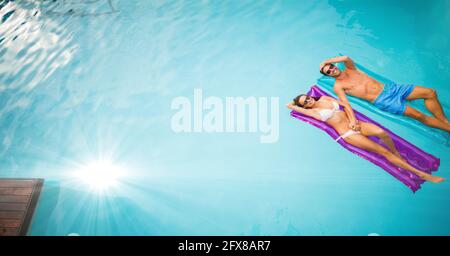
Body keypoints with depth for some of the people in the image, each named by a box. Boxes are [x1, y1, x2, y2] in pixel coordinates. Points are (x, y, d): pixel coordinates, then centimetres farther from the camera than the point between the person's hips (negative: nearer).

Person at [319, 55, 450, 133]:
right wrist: (352, 119, -32)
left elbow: (346, 58, -8)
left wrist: (326, 61, 4)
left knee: (430, 92, -3)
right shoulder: (338, 86, -2)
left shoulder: (350, 69, 14)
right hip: (381, 101, -6)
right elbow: (345, 103, -16)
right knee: (418, 115, -20)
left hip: (388, 88, 6)